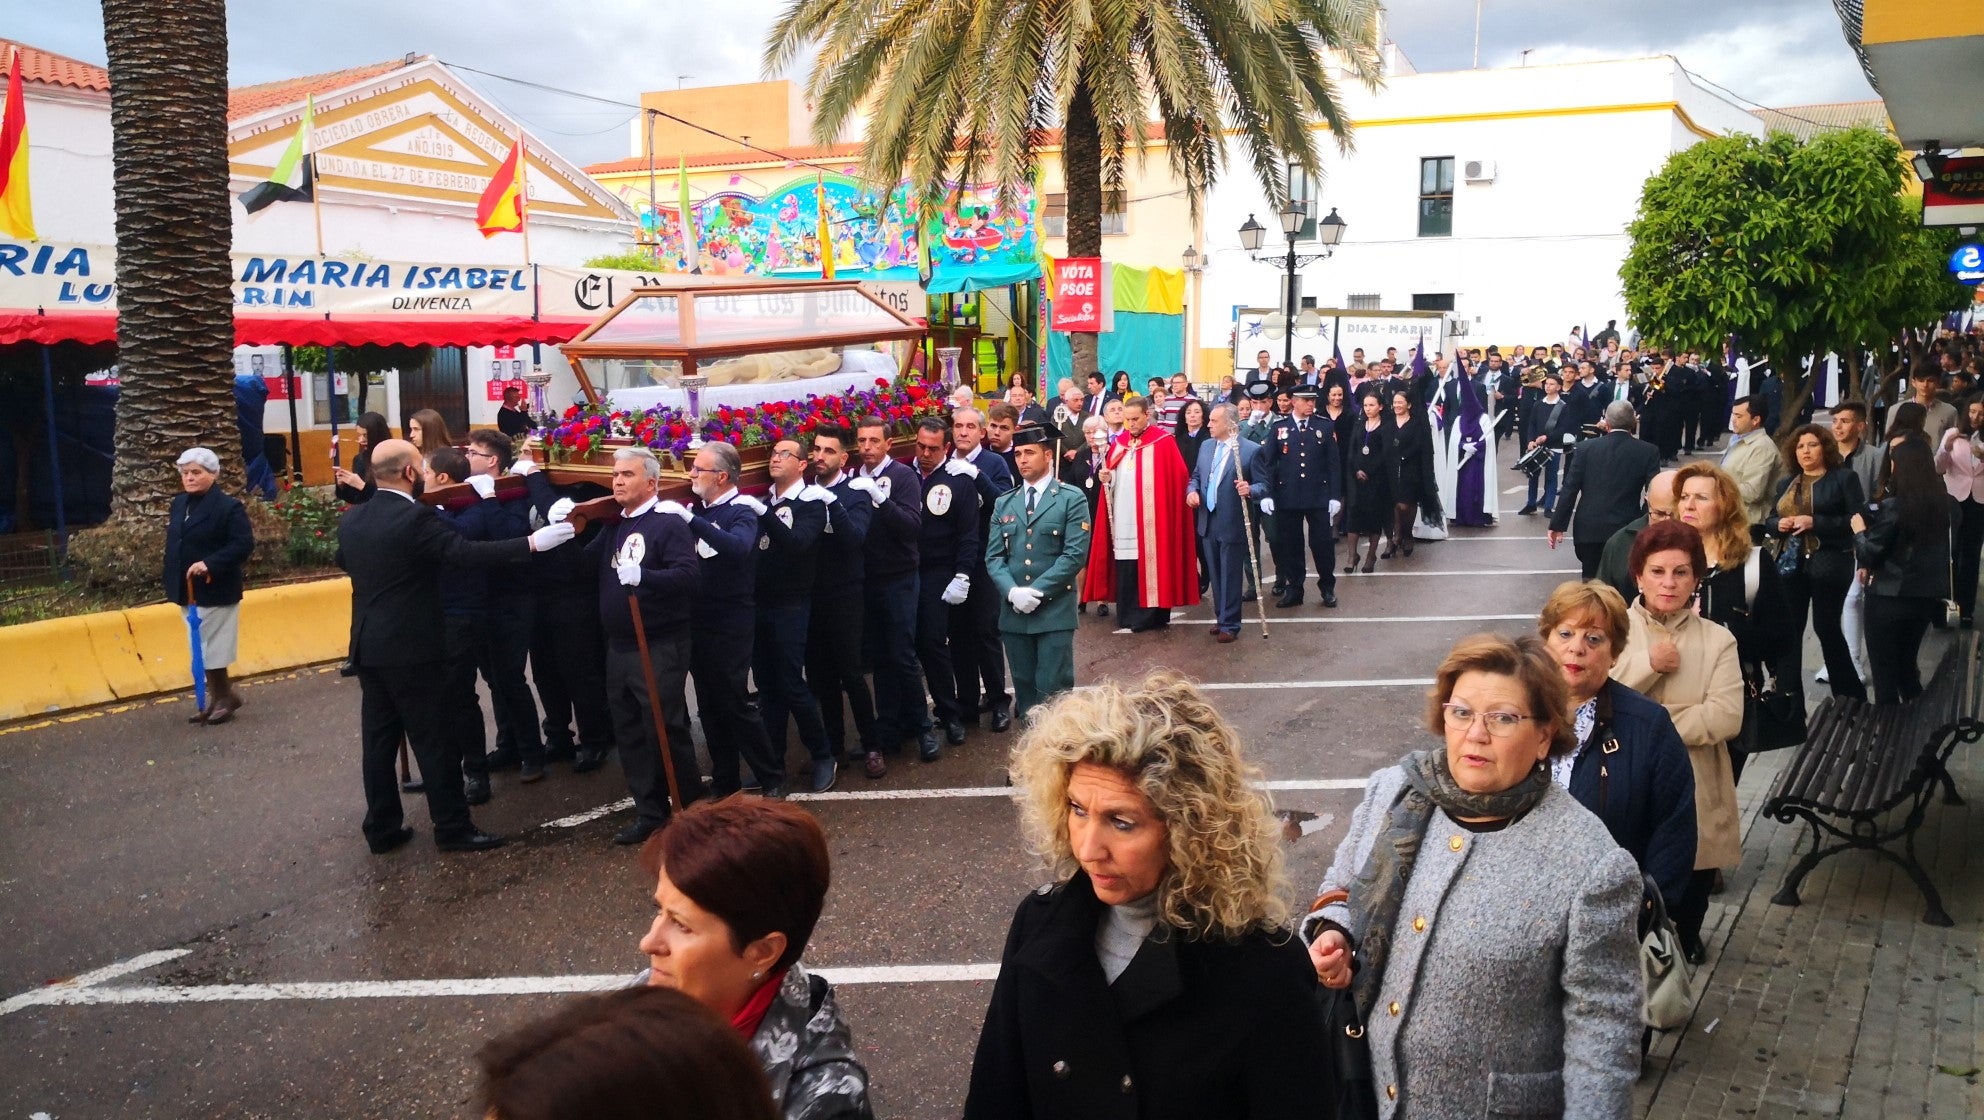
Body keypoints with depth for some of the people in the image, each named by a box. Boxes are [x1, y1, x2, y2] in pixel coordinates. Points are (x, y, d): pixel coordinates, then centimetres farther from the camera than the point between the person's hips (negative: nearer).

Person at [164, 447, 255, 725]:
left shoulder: (228, 506, -14)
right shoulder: (179, 503, 10)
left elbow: (244, 544, -20)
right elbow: (174, 546, 15)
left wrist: (210, 564, -28)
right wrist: (173, 586, 10)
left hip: (216, 593, -8)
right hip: (190, 592, 8)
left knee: (212, 650, -2)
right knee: (202, 650, 14)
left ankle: (223, 697, 13)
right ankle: (220, 698, 23)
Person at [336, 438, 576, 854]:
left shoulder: (351, 519, 6)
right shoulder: (415, 518, -18)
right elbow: (468, 552, -26)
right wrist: (533, 543, -25)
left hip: (368, 646, 8)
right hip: (410, 648, -8)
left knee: (379, 739, 12)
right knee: (434, 740, 0)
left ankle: (382, 828, 18)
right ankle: (453, 828, 6)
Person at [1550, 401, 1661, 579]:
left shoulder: (1587, 448, 0)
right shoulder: (1648, 452, -2)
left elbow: (1569, 489, -3)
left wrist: (1557, 525, 1)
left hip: (1588, 530, 1)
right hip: (1625, 531, -1)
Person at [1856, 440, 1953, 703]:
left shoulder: (1893, 506, -19)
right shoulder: (1939, 504, 1)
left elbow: (1869, 555, -15)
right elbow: (1937, 551, 14)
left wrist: (1859, 531, 4)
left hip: (1889, 598, -6)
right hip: (1925, 596, 6)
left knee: (1885, 674, 6)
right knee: (1906, 666, 23)